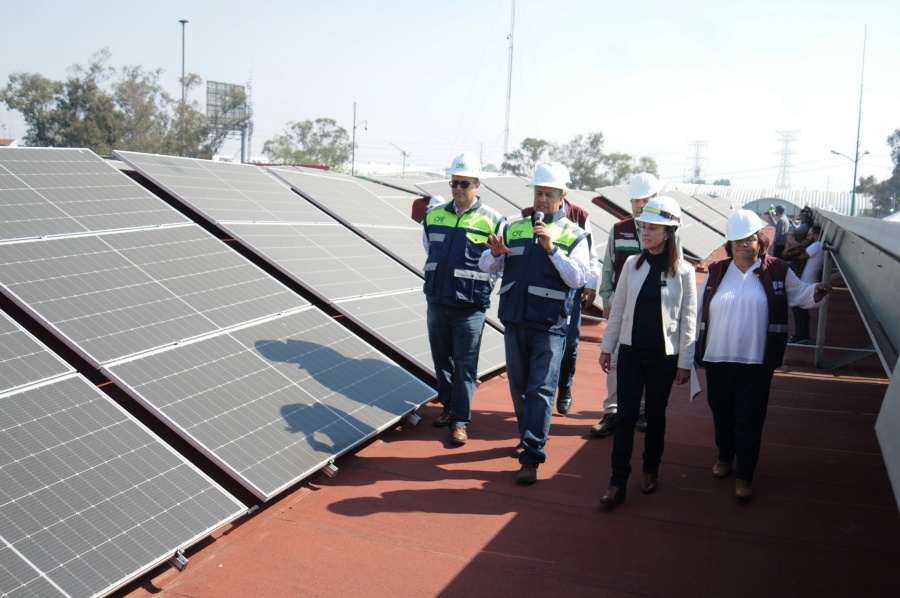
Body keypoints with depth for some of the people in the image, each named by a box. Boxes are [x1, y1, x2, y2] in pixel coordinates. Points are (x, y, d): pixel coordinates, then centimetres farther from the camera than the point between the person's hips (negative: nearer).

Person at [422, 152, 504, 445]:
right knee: (441, 358, 14)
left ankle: (460, 420, 9)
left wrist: (479, 287, -2)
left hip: (470, 306, -4)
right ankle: (448, 406, 30)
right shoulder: (434, 216, 7)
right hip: (436, 301, 5)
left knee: (465, 364, 1)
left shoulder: (492, 221, -6)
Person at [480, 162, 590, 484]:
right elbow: (486, 266, 8)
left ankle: (531, 458, -4)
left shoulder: (574, 235, 1)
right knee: (519, 388, 14)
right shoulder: (514, 226, 10)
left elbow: (579, 278, -11)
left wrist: (552, 249, -20)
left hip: (549, 327, -4)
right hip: (514, 322, 4)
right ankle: (529, 438, 33)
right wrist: (495, 253, -14)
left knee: (540, 391, -6)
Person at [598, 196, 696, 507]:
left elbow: (688, 319, -3)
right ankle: (618, 482, 2)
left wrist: (685, 362, -4)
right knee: (625, 416, 0)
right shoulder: (633, 264, 1)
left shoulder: (683, 271, -5)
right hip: (630, 351, 2)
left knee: (655, 415, 12)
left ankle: (651, 470, 31)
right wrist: (607, 346, 6)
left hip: (663, 355, -1)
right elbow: (618, 308, 6)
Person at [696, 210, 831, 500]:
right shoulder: (716, 272, 3)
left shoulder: (777, 271, 0)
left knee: (750, 419, 2)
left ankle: (744, 475, 14)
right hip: (717, 359, 2)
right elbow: (699, 310, 7)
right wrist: (693, 347, 8)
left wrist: (816, 292, -14)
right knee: (722, 413, 16)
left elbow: (799, 293, 10)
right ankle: (725, 457, 40)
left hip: (756, 362, -2)